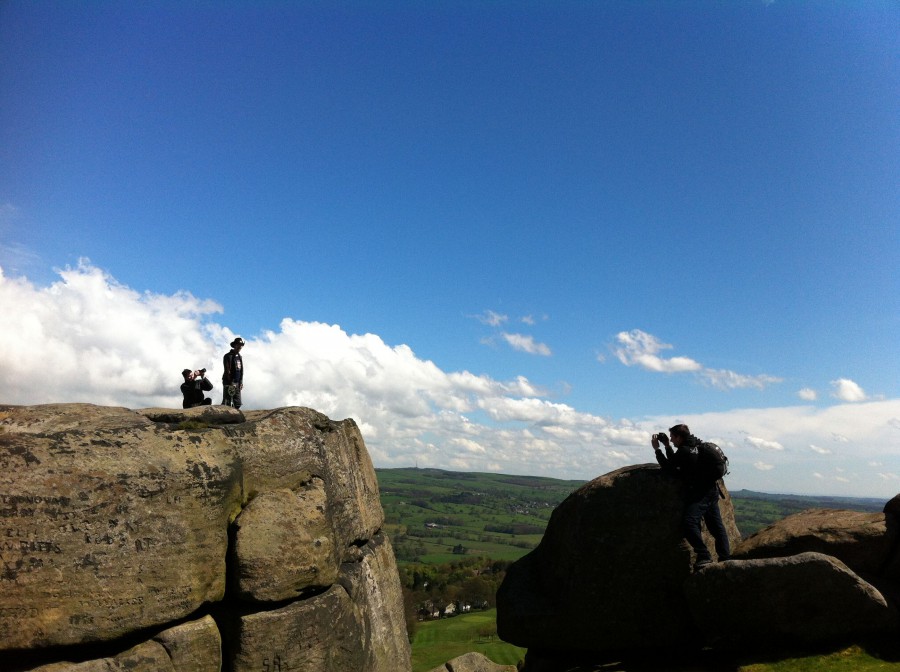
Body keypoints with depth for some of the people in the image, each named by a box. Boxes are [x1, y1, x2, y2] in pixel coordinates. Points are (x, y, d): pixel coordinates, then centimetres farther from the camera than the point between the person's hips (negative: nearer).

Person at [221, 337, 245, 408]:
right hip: (229, 383, -7)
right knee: (227, 403, -9)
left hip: (237, 383, 7)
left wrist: (241, 382, 13)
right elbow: (227, 371, -13)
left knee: (237, 404, 7)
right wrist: (231, 383, -16)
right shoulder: (228, 356, -7)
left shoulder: (239, 356, 16)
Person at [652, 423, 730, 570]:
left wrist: (657, 449, -5)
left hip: (699, 494, -10)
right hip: (712, 491, 10)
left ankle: (704, 555, -21)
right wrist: (667, 446, 19)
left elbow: (668, 467, -10)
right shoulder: (697, 445, 15)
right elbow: (675, 463, 24)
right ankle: (725, 557, 18)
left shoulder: (684, 450, -15)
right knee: (716, 525, 14)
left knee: (689, 522, -18)